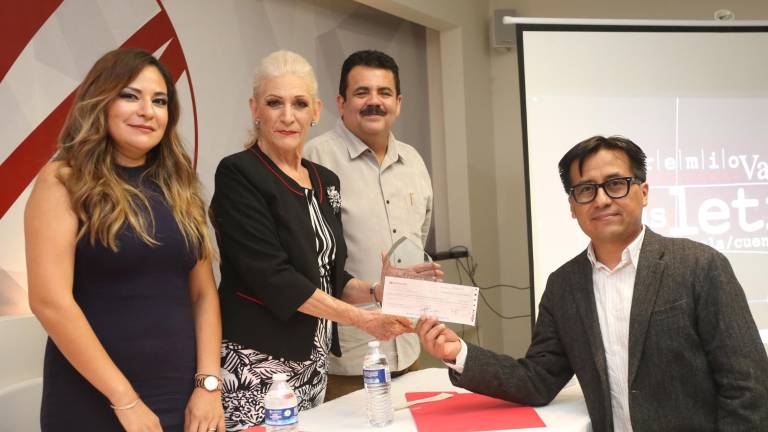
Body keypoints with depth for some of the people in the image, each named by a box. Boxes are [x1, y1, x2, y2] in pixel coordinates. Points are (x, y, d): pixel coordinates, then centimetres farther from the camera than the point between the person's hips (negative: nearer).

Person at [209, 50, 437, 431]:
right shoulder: (238, 174, -11)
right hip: (255, 364, -6)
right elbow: (272, 276, -19)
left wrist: (377, 291, -5)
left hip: (313, 363, 6)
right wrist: (362, 319, -17)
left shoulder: (325, 181, 9)